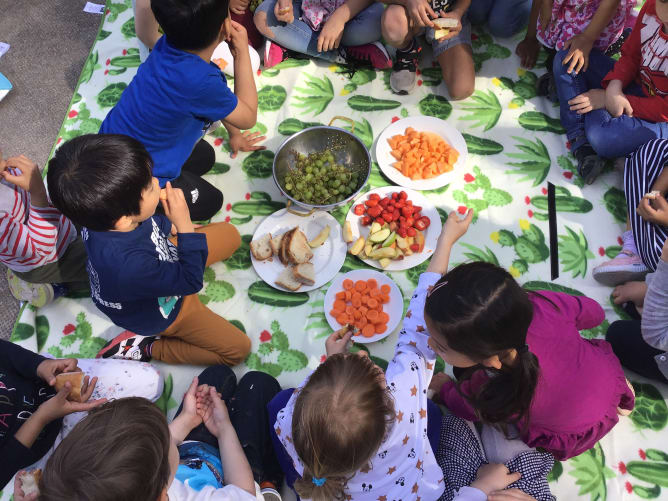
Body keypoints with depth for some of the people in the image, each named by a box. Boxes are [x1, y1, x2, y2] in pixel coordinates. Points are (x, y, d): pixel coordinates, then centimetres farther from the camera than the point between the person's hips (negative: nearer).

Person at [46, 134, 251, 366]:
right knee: (238, 349, -1)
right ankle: (146, 346, 5)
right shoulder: (128, 267, -47)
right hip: (160, 312, -6)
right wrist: (184, 225, -34)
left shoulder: (102, 212, -26)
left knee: (230, 234, 12)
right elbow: (191, 281, -30)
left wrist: (170, 226, 0)